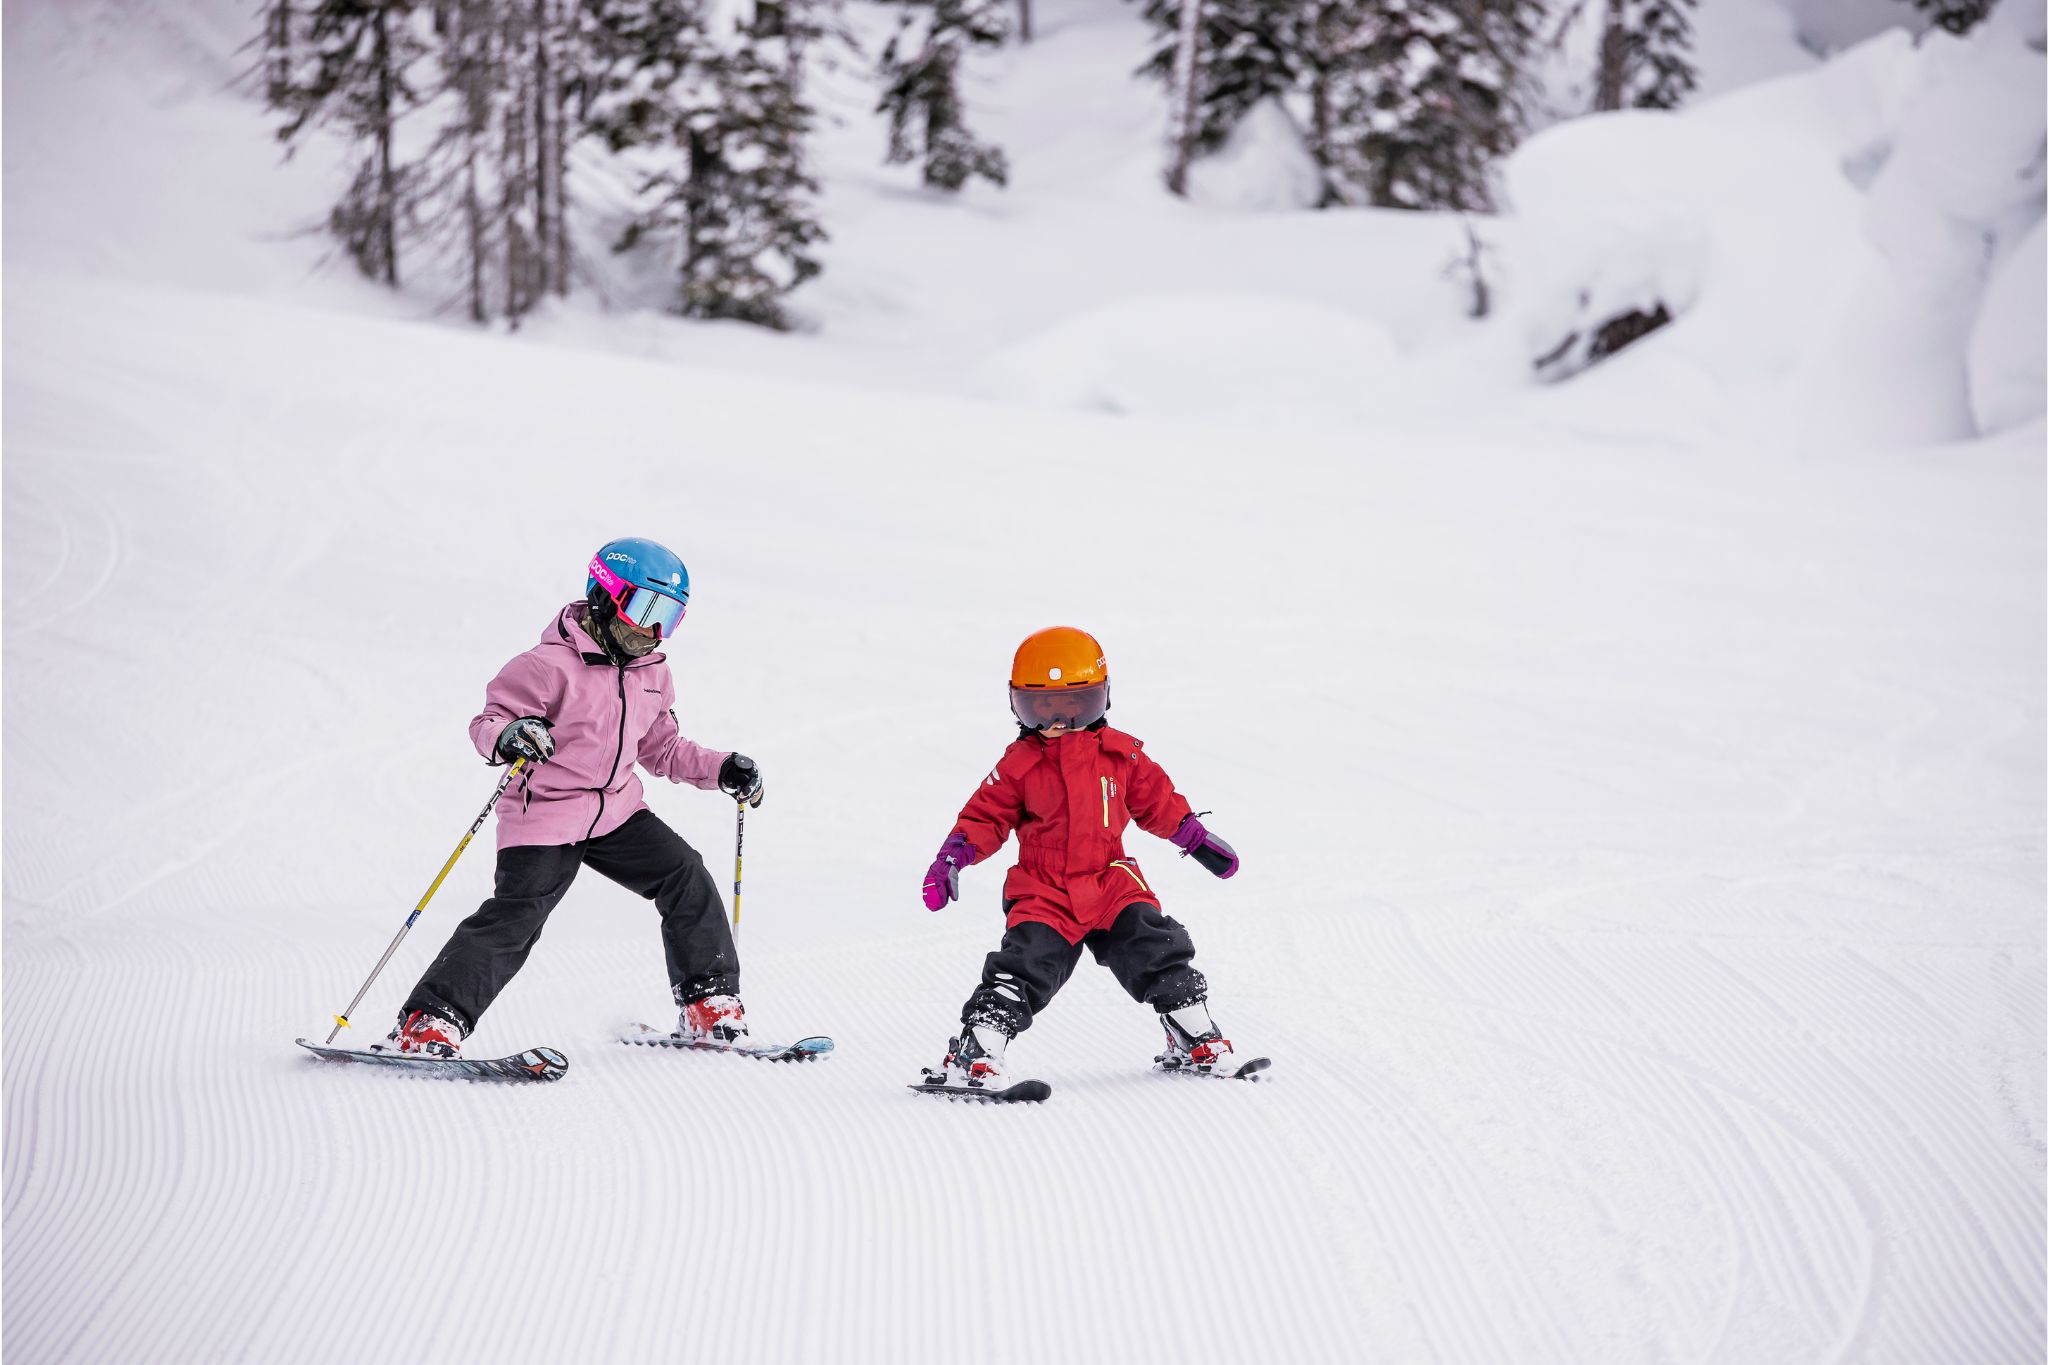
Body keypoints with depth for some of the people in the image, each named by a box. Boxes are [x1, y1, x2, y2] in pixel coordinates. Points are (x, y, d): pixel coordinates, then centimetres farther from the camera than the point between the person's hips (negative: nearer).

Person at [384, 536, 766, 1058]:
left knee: (687, 879, -5)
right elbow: (486, 722, -15)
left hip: (618, 813, 7)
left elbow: (662, 750, 21)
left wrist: (722, 770, 9)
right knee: (515, 917, -19)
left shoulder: (652, 673, 10)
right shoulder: (552, 664, -15)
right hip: (545, 815, -7)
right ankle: (429, 1024, -16)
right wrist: (509, 738, -38)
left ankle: (710, 1007, 6)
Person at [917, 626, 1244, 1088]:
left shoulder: (1121, 754, 5)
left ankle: (1196, 1040, 6)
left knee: (1162, 955, -8)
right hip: (1043, 894, -2)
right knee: (1021, 973, -15)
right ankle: (974, 1055, -13)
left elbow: (1157, 799, 18)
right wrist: (953, 854, -11)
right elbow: (986, 816, 4)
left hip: (1112, 885, 2)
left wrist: (1197, 838, 19)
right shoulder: (1019, 765, 0)